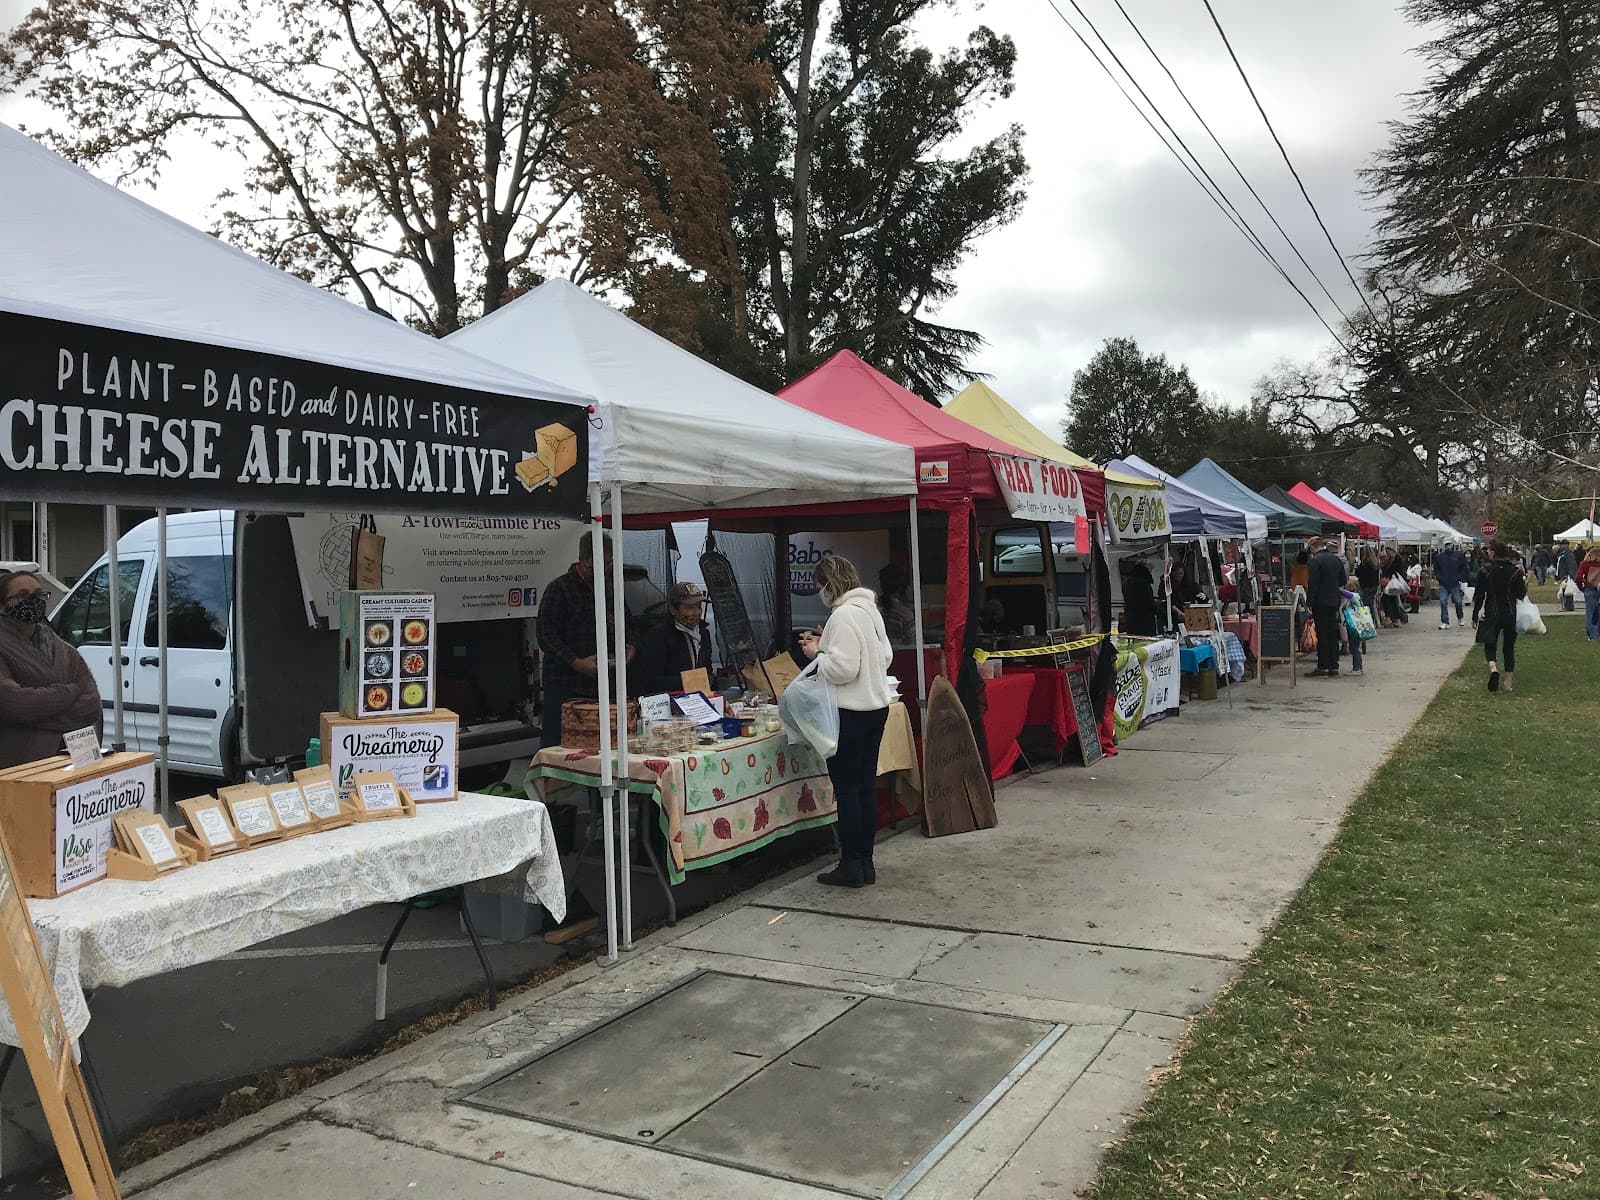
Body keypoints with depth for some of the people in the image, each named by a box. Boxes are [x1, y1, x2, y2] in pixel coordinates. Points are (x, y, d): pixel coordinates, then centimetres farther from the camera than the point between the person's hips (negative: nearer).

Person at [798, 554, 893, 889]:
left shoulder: (843, 615, -17)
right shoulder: (871, 609, 11)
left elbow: (842, 669, -23)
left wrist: (817, 653, -6)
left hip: (850, 713, -9)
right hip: (877, 707, 9)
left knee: (846, 790, 0)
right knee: (867, 786, 13)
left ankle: (851, 867, 7)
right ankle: (866, 863, 20)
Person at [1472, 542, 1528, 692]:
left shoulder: (1486, 572, -6)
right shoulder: (1516, 572, -4)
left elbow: (1479, 596, -5)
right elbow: (1521, 595, -1)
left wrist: (1475, 617, 1)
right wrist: (1525, 583, 19)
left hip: (1491, 615, -1)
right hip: (1511, 615, 2)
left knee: (1489, 646, 8)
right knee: (1509, 648, 12)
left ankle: (1493, 668, -24)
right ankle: (1508, 683, 14)